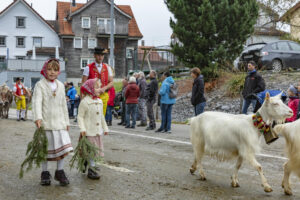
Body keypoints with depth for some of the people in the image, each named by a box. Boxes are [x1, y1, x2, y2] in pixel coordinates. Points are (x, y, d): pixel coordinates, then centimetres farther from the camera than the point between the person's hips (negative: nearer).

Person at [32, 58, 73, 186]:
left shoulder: (61, 86, 14)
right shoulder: (40, 85, -2)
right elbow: (37, 102, -15)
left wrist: (66, 121, 17)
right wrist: (38, 118, -30)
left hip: (59, 122, 4)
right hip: (45, 122, -4)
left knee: (64, 146, -3)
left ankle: (60, 172, 14)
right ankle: (45, 173, 21)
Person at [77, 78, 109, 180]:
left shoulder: (100, 101, 11)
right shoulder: (85, 102, -11)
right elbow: (80, 116, -11)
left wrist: (105, 127, 20)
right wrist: (82, 128, -19)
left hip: (98, 130, 7)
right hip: (89, 131, -7)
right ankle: (91, 170, 7)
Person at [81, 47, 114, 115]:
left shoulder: (107, 68, 10)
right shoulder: (88, 68, 2)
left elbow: (111, 83, 8)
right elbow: (83, 84, -1)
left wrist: (104, 88, -12)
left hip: (103, 95, 3)